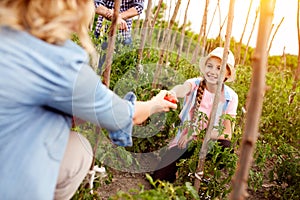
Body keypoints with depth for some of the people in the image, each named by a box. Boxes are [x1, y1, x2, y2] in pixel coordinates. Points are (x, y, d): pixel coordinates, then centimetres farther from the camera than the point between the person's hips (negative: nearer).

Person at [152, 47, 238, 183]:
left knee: (226, 146, -32)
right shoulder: (195, 84, -10)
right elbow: (183, 89, -35)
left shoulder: (230, 97, -6)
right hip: (183, 143, -1)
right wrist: (172, 93, -60)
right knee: (160, 180, -19)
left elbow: (227, 134, -12)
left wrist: (195, 133, -24)